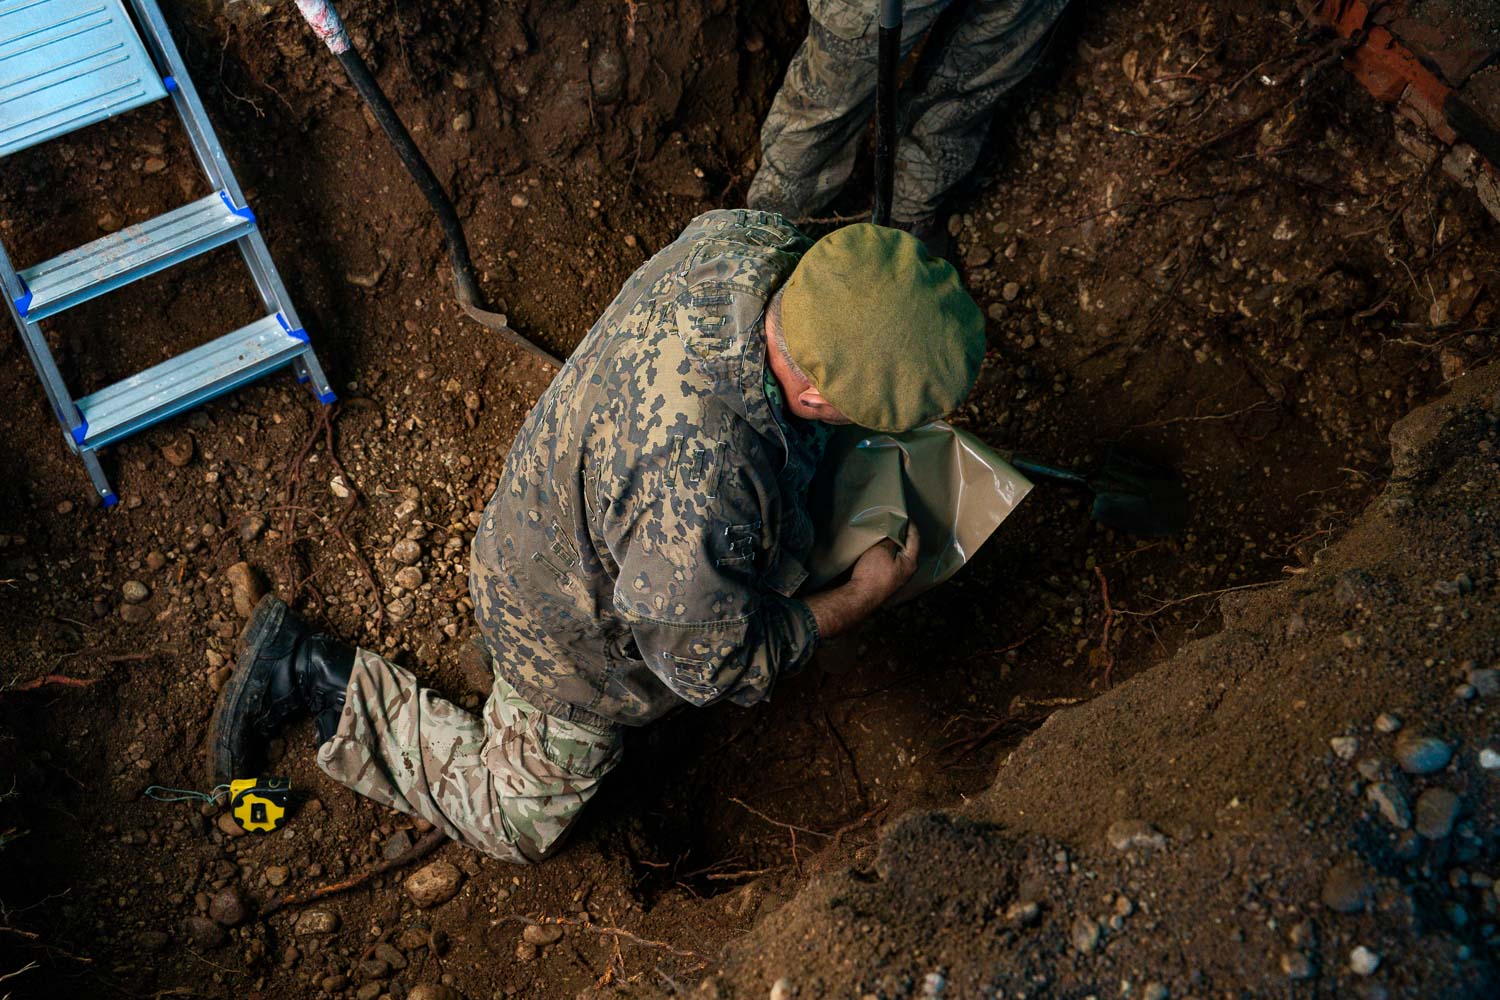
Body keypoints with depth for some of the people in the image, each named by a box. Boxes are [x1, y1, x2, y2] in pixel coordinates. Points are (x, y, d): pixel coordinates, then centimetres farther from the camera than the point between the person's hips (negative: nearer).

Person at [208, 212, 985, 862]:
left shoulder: (754, 240, -26)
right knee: (514, 821, 21)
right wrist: (859, 598, -16)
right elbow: (711, 664, -27)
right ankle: (317, 678, 21)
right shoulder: (703, 490, -47)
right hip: (576, 642, -7)